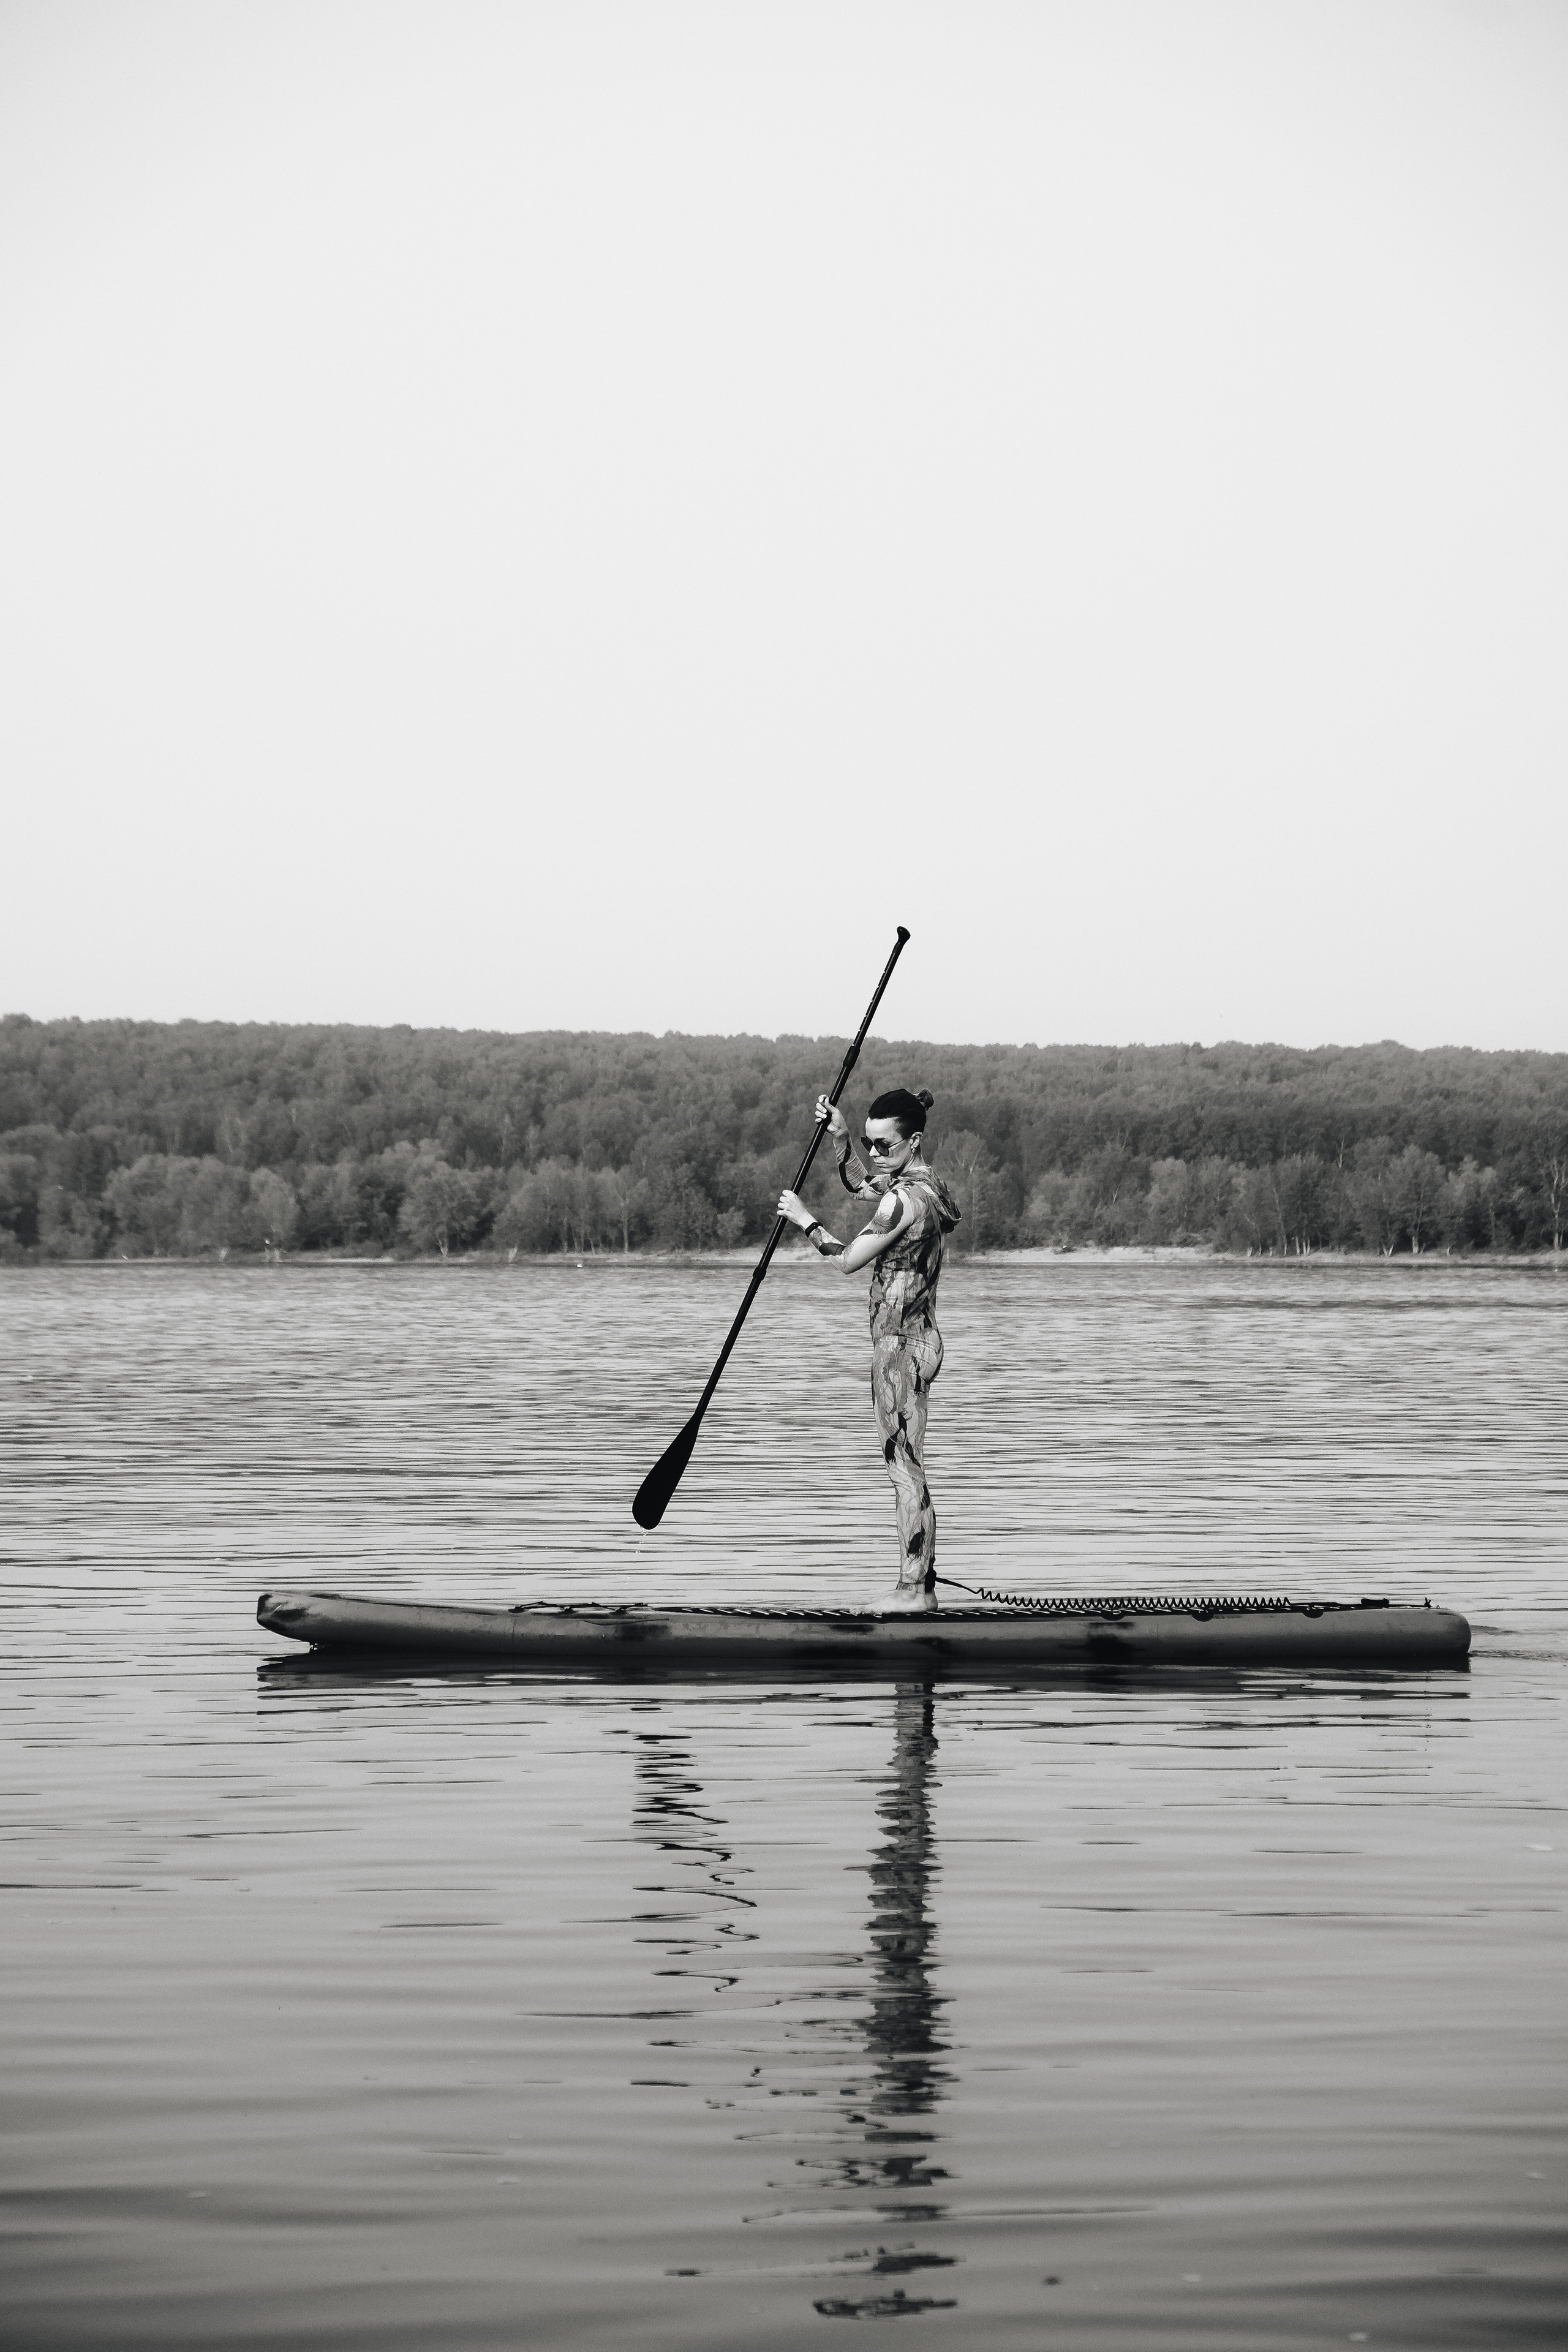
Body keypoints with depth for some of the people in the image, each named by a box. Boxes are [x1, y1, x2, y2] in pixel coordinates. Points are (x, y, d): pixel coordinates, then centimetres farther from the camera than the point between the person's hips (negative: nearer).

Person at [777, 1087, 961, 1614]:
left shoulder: (904, 1199, -20)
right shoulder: (925, 1184, 11)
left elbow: (848, 1259, -14)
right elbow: (859, 1185, 29)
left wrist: (805, 1220, -2)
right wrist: (840, 1137, 15)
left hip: (900, 1345, -10)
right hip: (918, 1338, 10)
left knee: (905, 1469, -6)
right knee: (908, 1468, 14)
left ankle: (914, 1591, -3)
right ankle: (920, 1584, 18)